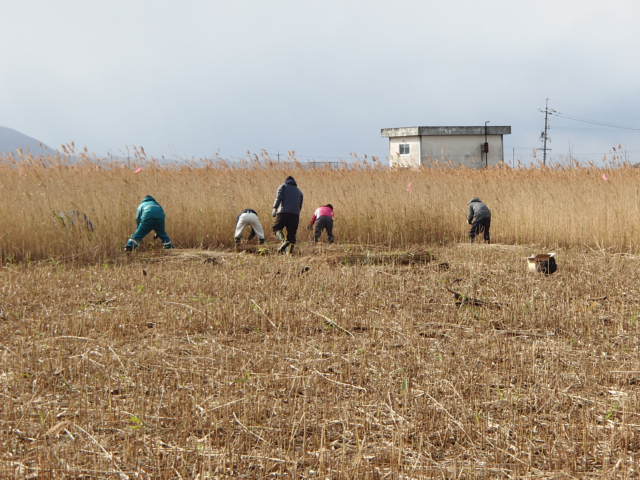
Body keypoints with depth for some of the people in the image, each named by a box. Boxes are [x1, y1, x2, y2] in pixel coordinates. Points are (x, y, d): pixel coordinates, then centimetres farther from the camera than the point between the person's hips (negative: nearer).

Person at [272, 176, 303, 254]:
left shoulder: (282, 186, 15)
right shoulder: (299, 191, 26)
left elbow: (279, 197, -4)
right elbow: (300, 206, 20)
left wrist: (275, 208, -13)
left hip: (283, 212, -3)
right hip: (295, 214, 3)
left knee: (277, 229, 8)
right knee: (291, 233, 5)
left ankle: (284, 241, -21)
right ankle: (289, 252, -10)